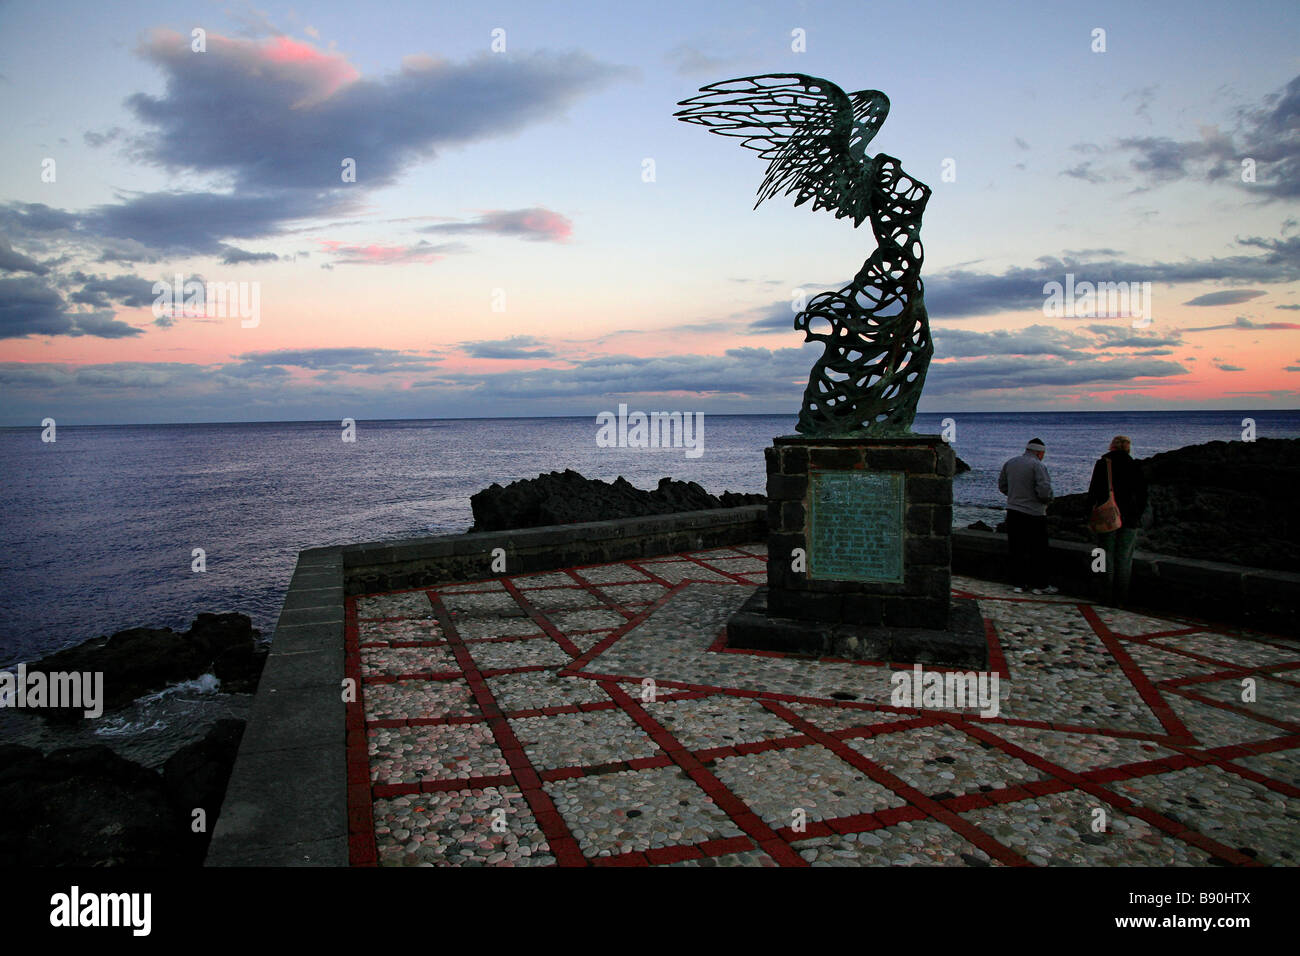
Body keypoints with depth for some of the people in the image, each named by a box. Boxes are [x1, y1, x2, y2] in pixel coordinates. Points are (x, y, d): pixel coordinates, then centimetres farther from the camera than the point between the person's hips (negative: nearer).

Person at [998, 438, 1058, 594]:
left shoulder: (1010, 463, 7)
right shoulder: (1038, 466, -13)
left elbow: (1002, 486, 14)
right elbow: (1044, 490, -20)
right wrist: (1048, 500, 0)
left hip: (1013, 512, 6)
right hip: (1034, 515, -6)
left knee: (1017, 550, 11)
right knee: (1038, 551, 5)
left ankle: (1018, 583, 14)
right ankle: (1039, 585, 12)